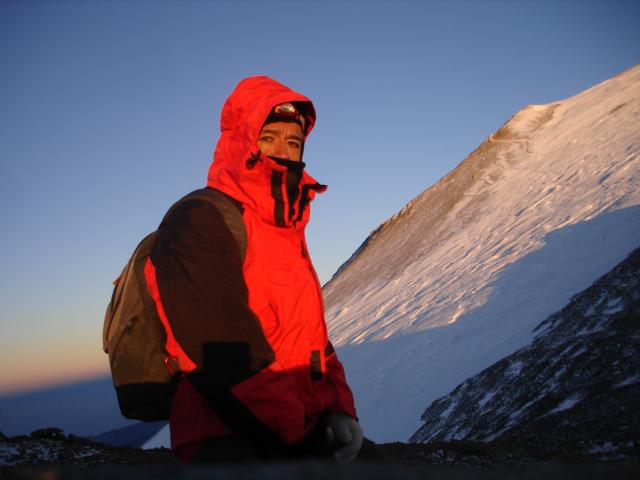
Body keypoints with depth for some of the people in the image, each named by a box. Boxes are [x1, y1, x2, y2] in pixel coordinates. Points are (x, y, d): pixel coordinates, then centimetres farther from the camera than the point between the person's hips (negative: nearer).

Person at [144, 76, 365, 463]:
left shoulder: (289, 235, 20)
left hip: (304, 435, 9)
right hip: (229, 442, -8)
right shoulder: (198, 224, -8)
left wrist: (339, 410, 4)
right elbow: (225, 357, -16)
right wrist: (300, 436, -15)